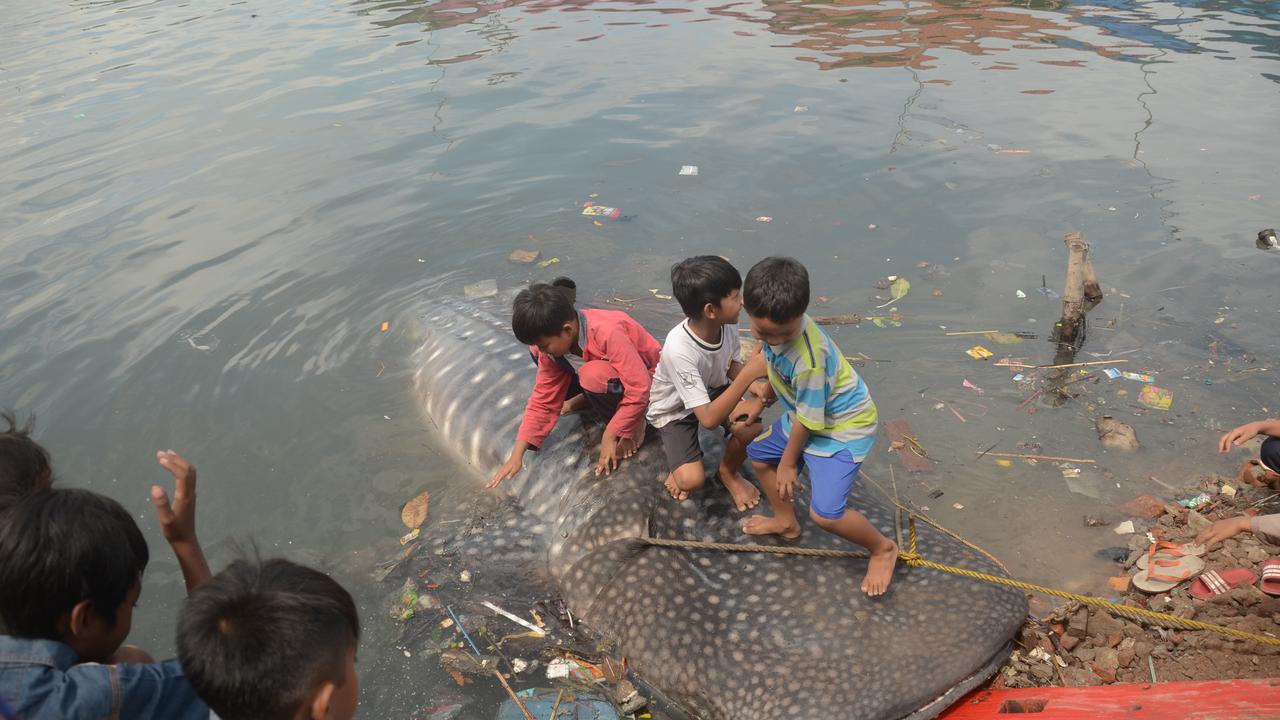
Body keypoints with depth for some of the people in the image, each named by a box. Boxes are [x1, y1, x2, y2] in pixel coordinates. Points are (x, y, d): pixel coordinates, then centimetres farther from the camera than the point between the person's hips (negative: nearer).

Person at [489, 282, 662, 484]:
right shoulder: (552, 346, -15)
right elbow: (543, 401, -10)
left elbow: (639, 390, -35)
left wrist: (609, 436, -28)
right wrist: (516, 456, -15)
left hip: (646, 379, -7)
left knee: (593, 376, -36)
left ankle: (634, 421, -12)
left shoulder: (608, 334, -37)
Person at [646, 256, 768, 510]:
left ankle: (728, 472, 9)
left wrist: (757, 391, -20)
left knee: (751, 427, -24)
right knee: (691, 480, -23)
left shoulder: (727, 325, -22)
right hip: (674, 409, -5)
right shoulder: (679, 349, -39)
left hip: (713, 392, 5)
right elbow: (709, 419, -40)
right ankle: (678, 459, 14)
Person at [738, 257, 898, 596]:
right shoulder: (772, 325, -17)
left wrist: (789, 461, -8)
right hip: (804, 416, 9)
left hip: (843, 427, -9)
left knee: (825, 512, -16)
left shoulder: (808, 361, -39)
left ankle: (883, 549, 13)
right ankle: (786, 522, 43)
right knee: (759, 454, 22)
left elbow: (808, 420, -23)